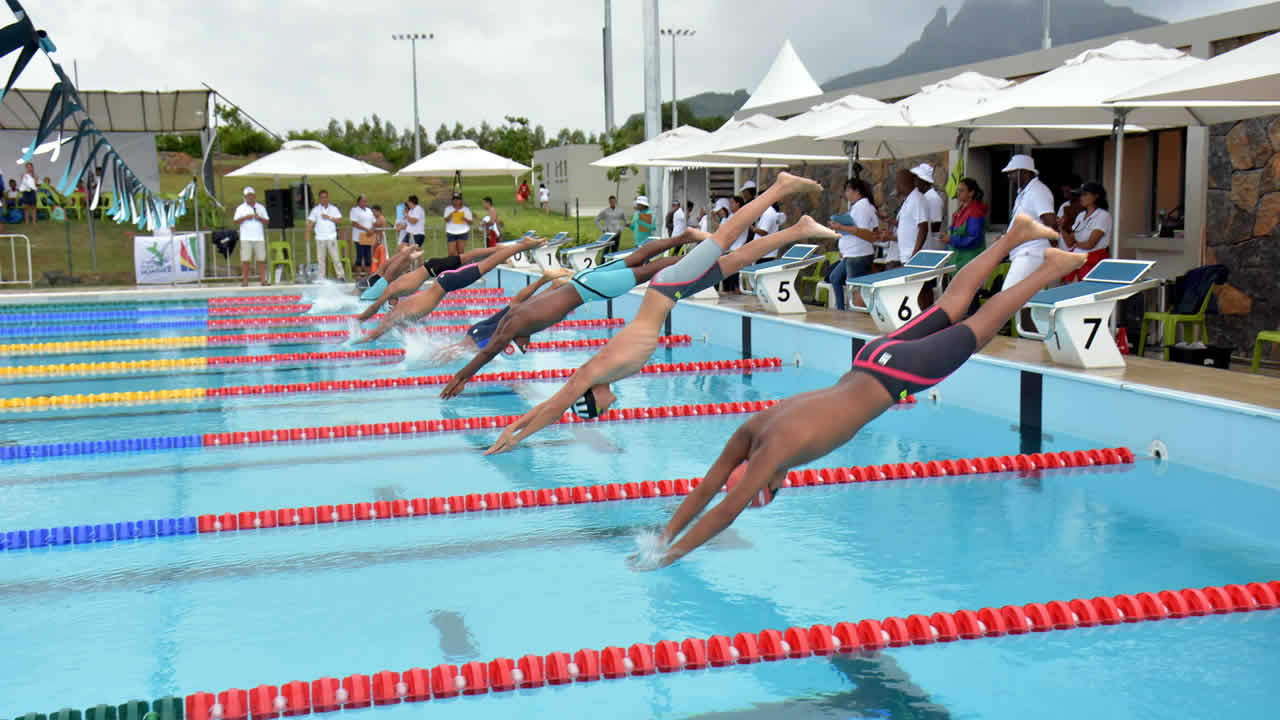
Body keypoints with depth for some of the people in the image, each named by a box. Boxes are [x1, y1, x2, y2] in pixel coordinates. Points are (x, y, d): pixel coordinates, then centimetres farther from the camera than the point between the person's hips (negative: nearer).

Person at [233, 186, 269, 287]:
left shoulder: (261, 207, 13)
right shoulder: (240, 208, 9)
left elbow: (267, 221, 12)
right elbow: (236, 222, 2)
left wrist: (260, 218, -6)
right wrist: (245, 217, -11)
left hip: (259, 238, 1)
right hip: (246, 238, -1)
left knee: (261, 259, -2)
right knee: (245, 259, -5)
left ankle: (263, 279, 2)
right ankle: (245, 280, -2)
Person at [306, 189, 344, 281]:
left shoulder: (333, 208, 8)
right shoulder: (316, 210, 6)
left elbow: (339, 220, 3)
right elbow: (310, 223, 3)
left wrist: (329, 217, -8)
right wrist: (307, 235, -5)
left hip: (332, 237, 0)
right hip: (320, 238, 0)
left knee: (336, 257, -3)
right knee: (320, 258, 2)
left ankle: (341, 276, -1)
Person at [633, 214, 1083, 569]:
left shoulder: (777, 447, -29)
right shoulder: (752, 430, -9)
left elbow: (727, 510, -31)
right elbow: (708, 486, -3)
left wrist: (671, 555, -28)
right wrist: (665, 535, -8)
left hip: (892, 374, -6)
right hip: (871, 362, 6)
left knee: (975, 332, 11)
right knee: (949, 309, 21)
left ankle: (1052, 268, 25)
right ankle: (1014, 236, 34)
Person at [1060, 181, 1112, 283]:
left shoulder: (1103, 215, -5)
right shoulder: (1081, 216, 16)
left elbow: (1090, 244, -12)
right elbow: (1069, 243, 10)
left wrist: (1076, 244, 6)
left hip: (1094, 263, -6)